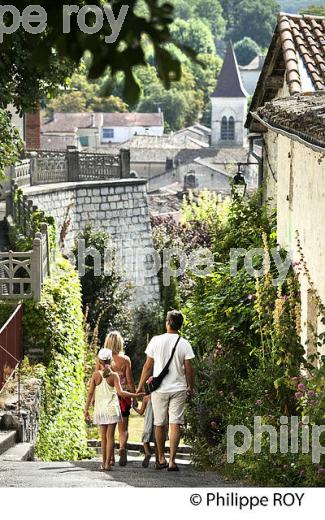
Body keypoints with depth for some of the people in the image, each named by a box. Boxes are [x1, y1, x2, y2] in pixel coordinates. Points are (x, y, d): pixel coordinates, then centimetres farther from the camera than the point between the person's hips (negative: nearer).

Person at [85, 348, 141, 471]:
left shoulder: (96, 374, 0)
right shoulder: (114, 375, -4)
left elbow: (90, 393, 0)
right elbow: (120, 392, -13)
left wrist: (86, 409, 6)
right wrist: (135, 395, -4)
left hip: (100, 409, 1)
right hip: (112, 409, -1)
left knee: (103, 437, 9)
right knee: (110, 436, -1)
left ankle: (104, 462, 11)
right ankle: (108, 463, -7)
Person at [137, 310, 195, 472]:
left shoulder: (156, 341, -4)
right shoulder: (184, 344, -4)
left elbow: (148, 366, 0)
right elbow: (189, 369, -1)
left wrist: (140, 386, 10)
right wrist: (190, 387, 15)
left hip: (159, 388, 0)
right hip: (178, 389, 0)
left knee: (159, 424, 13)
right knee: (175, 424, -1)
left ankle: (161, 458, 21)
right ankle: (172, 460, -8)